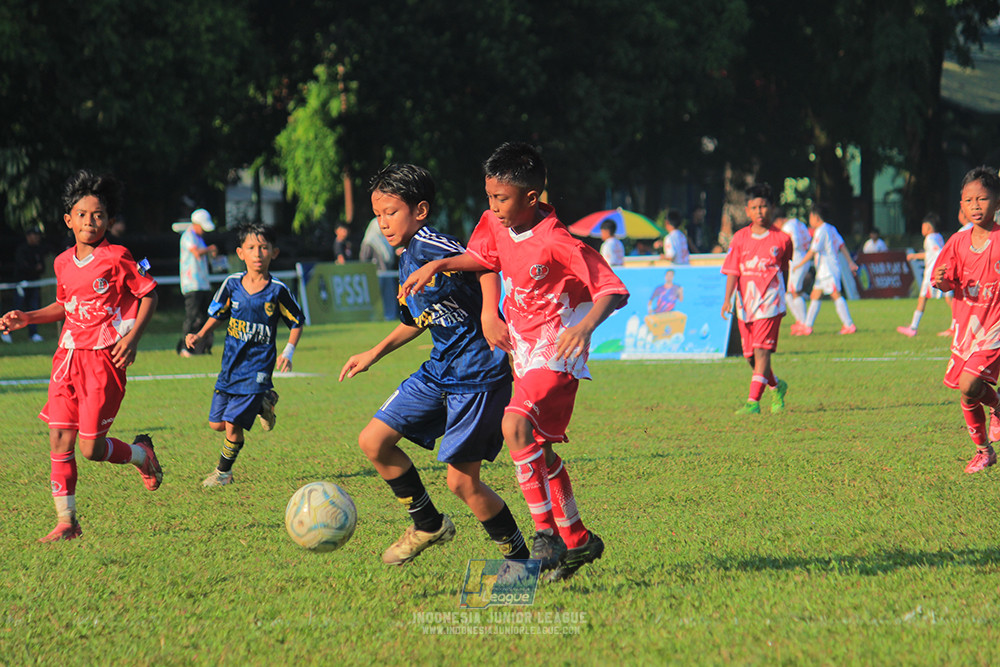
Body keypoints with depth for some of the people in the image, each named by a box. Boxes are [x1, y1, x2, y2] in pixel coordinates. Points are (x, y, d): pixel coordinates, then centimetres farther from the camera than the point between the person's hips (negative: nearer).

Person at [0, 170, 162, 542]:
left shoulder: (117, 259, -8)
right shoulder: (64, 263, 10)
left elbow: (149, 295, -2)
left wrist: (133, 336, -13)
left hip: (103, 358, -6)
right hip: (68, 355, 6)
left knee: (91, 449, -8)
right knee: (59, 440, -2)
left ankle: (141, 454, 24)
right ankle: (66, 522, 4)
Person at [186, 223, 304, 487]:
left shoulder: (278, 290, -9)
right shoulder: (232, 284, -1)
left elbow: (296, 322, 3)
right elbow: (216, 315, 14)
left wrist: (288, 352, -10)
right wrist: (199, 336, -1)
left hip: (257, 368, -4)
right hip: (230, 364, 4)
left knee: (233, 423, -11)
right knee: (216, 423, 5)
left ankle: (224, 472, 12)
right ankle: (263, 403, 28)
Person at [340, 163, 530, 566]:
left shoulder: (429, 247, -17)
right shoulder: (407, 260, 13)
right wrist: (374, 354, 28)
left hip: (478, 374, -10)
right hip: (440, 370, 10)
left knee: (461, 481, -7)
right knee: (373, 442, 6)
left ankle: (517, 557, 11)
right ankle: (428, 525, 22)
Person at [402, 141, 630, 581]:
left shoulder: (558, 243, -23)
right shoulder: (496, 223, -1)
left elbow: (614, 291, -25)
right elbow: (483, 257, 22)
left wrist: (587, 325, -43)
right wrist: (436, 265, 6)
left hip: (556, 350, -9)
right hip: (523, 348, 9)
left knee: (517, 424, -29)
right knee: (539, 451, 13)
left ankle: (546, 531, -25)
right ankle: (577, 541, 26)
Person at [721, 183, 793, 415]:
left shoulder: (782, 239, 0)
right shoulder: (740, 238, 4)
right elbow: (732, 272, 0)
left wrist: (782, 299, 19)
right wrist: (728, 299, -13)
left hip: (769, 302, -4)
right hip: (745, 304, 4)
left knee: (762, 351, -14)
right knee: (750, 355, 10)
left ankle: (753, 401, -16)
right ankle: (777, 386, 36)